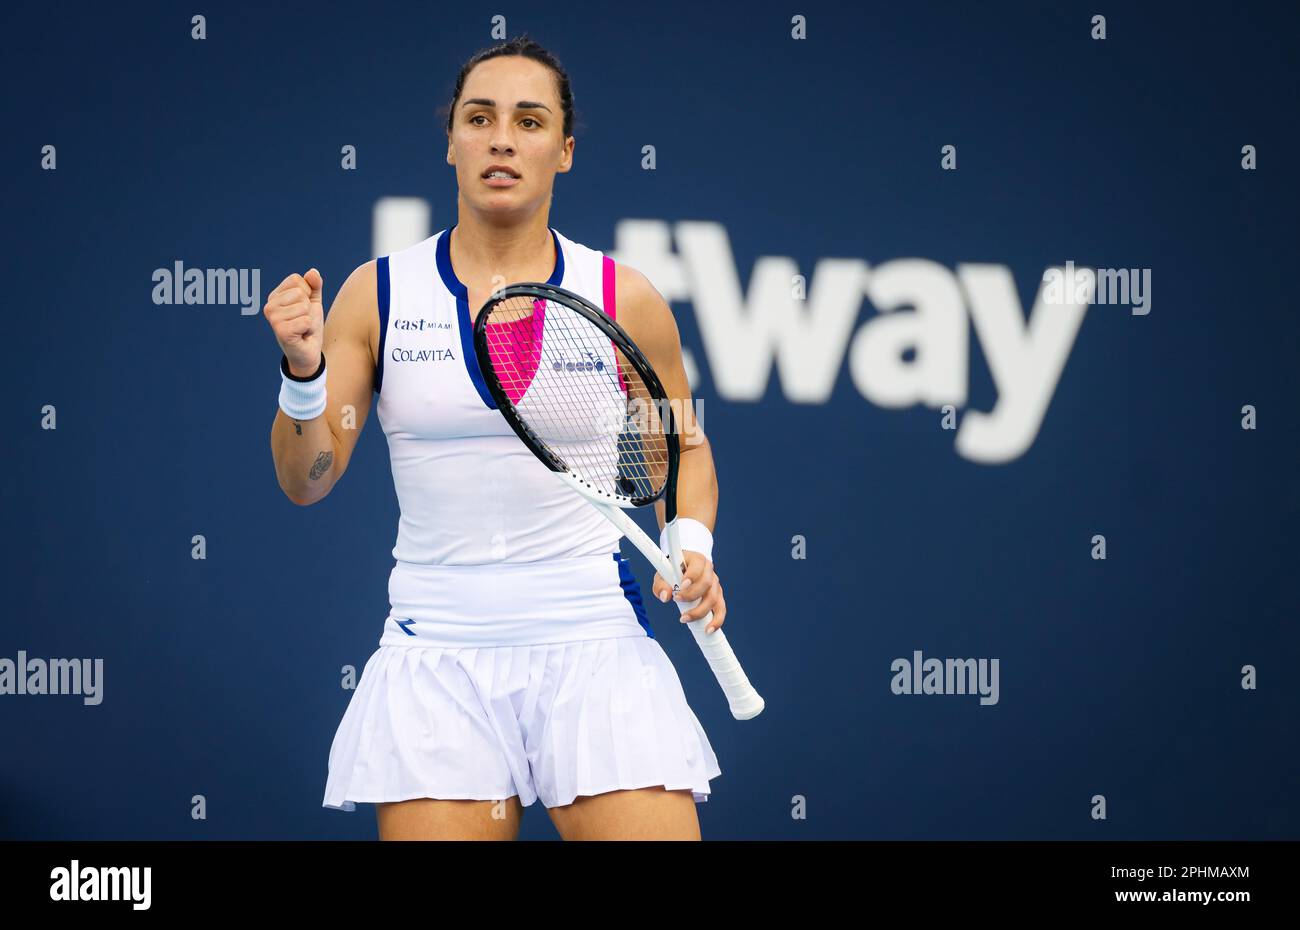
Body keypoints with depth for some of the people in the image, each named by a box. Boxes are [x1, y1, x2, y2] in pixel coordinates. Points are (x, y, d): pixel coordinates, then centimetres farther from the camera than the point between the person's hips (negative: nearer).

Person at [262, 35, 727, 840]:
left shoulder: (624, 300, 2)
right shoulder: (377, 294, 3)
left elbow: (683, 446, 16)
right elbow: (306, 481, 2)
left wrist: (692, 545, -3)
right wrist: (304, 370, -16)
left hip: (592, 642, 0)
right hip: (437, 651, 1)